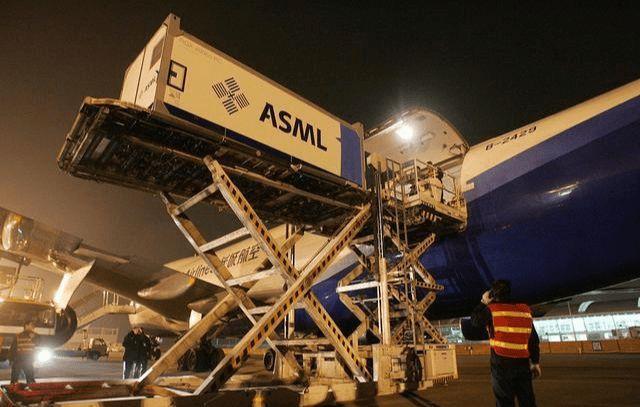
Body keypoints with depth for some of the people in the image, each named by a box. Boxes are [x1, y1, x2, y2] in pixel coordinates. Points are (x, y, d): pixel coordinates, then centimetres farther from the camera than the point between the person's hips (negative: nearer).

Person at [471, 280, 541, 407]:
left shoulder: (492, 309, -7)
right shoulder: (525, 310, 6)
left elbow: (475, 320, 8)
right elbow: (534, 339, 10)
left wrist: (484, 303, 17)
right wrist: (535, 362, 17)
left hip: (502, 362, -4)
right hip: (523, 362, 4)